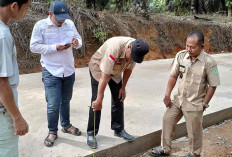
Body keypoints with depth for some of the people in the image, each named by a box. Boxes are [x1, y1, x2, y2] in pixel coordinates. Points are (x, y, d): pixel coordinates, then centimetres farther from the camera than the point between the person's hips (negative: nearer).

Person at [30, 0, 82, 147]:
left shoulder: (70, 23, 4)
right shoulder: (40, 25, -9)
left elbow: (79, 39, 12)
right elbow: (34, 47, -11)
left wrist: (77, 42, -14)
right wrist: (55, 47, -21)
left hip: (69, 70, 5)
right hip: (51, 72, -4)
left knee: (66, 101, 19)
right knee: (53, 104, -4)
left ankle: (66, 125, 38)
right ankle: (52, 131, 17)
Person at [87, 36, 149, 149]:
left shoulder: (137, 50, -22)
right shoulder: (115, 48, -41)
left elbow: (128, 69, -4)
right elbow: (105, 76, -38)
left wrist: (123, 88, 0)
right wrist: (99, 100, -35)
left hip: (116, 71, 6)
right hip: (98, 68, -6)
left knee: (119, 99, 5)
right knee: (96, 103, -11)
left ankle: (118, 129, 19)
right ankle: (91, 133, 1)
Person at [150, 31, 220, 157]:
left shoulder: (209, 62, -19)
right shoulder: (181, 56, -9)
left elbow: (212, 85, -11)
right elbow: (173, 76, -1)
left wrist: (204, 104, -8)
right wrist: (167, 96, 0)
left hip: (194, 104, -4)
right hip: (179, 99, 5)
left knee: (194, 130, 10)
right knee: (167, 119, 13)